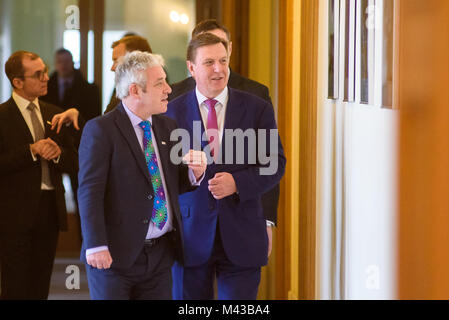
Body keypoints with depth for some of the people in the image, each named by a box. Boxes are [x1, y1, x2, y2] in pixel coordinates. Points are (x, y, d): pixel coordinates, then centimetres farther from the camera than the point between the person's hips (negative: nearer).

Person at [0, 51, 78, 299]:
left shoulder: (55, 115, 13)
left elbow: (73, 164, 12)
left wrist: (57, 153, -9)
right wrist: (31, 151, -20)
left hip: (50, 210, 5)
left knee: (40, 288, 10)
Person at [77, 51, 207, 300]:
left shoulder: (167, 126, 12)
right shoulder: (101, 130, -8)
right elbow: (90, 191, -13)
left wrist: (194, 172, -5)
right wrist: (96, 247, -20)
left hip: (161, 252, 6)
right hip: (117, 253, -6)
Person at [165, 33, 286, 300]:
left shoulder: (257, 108, 4)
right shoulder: (173, 111, 3)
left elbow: (275, 164, 1)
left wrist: (237, 182, -15)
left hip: (242, 237, 0)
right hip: (192, 237, 0)